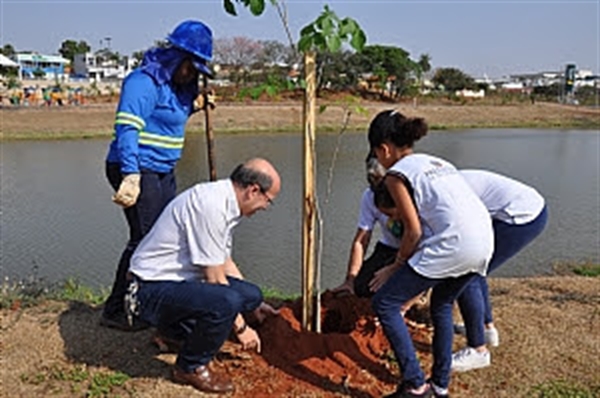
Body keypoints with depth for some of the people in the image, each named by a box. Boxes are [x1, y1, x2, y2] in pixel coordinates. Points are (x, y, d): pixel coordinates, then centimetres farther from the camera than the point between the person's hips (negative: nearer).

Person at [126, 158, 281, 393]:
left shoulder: (224, 201, 7)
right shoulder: (210, 205, -24)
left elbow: (224, 262, 20)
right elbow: (215, 278, -21)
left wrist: (254, 305, 26)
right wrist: (241, 328, -11)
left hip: (181, 279, 10)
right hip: (153, 289, -10)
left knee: (251, 294, 1)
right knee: (226, 301, -32)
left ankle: (178, 329, 17)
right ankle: (190, 368, -5)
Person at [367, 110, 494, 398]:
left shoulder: (396, 174, 1)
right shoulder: (436, 161, 25)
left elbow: (414, 231, -4)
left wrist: (396, 266, 9)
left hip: (452, 244, -9)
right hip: (484, 242, 9)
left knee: (384, 303, 3)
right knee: (442, 305, 29)